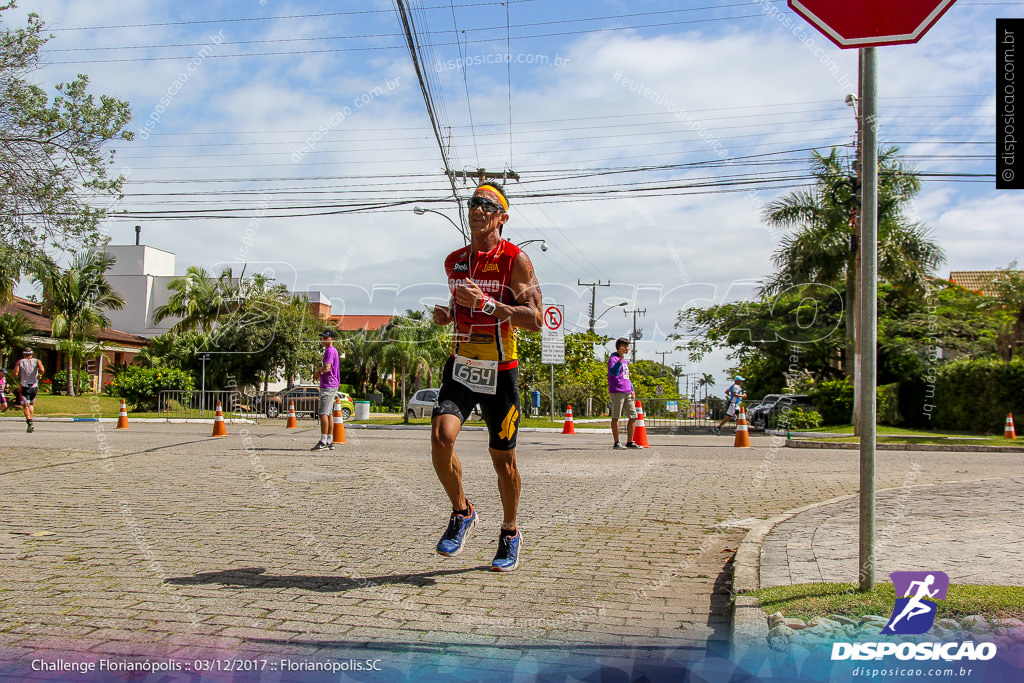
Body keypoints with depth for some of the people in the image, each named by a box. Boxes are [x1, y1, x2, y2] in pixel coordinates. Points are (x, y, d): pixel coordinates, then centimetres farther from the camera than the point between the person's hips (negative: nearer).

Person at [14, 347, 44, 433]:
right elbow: (42, 369, -15)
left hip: (24, 386, -2)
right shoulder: (36, 361, 4)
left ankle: (29, 423, -21)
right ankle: (31, 420, 17)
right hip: (34, 386, 2)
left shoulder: (20, 362, 4)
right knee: (31, 404, 23)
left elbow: (15, 374, -6)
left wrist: (20, 375, 15)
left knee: (25, 406, -3)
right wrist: (39, 375, 5)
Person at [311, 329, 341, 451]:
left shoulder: (330, 351, -12)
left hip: (328, 386, -11)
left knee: (323, 413, -13)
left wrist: (319, 369, -4)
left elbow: (327, 368, -25)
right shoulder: (331, 350, 20)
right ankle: (330, 442, 15)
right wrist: (320, 372, 6)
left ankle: (323, 442, -17)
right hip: (331, 386, 11)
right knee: (329, 414, 12)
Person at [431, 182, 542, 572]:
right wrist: (446, 314, 3)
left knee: (502, 459, 5)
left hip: (500, 371, -3)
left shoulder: (515, 260, -7)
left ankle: (509, 534, 27)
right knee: (441, 436, -20)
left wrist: (487, 304, -24)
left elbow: (534, 320, -14)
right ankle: (462, 513, 4)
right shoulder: (454, 261, 10)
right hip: (460, 367, 4)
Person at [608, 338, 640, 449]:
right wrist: (620, 358, -32)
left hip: (627, 393, 9)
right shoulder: (613, 358, -6)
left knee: (633, 416, 6)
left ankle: (630, 442, 12)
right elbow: (613, 372, -24)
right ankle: (616, 443, -1)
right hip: (617, 392, -9)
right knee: (616, 417, -4)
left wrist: (632, 390, 18)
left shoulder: (625, 360, 22)